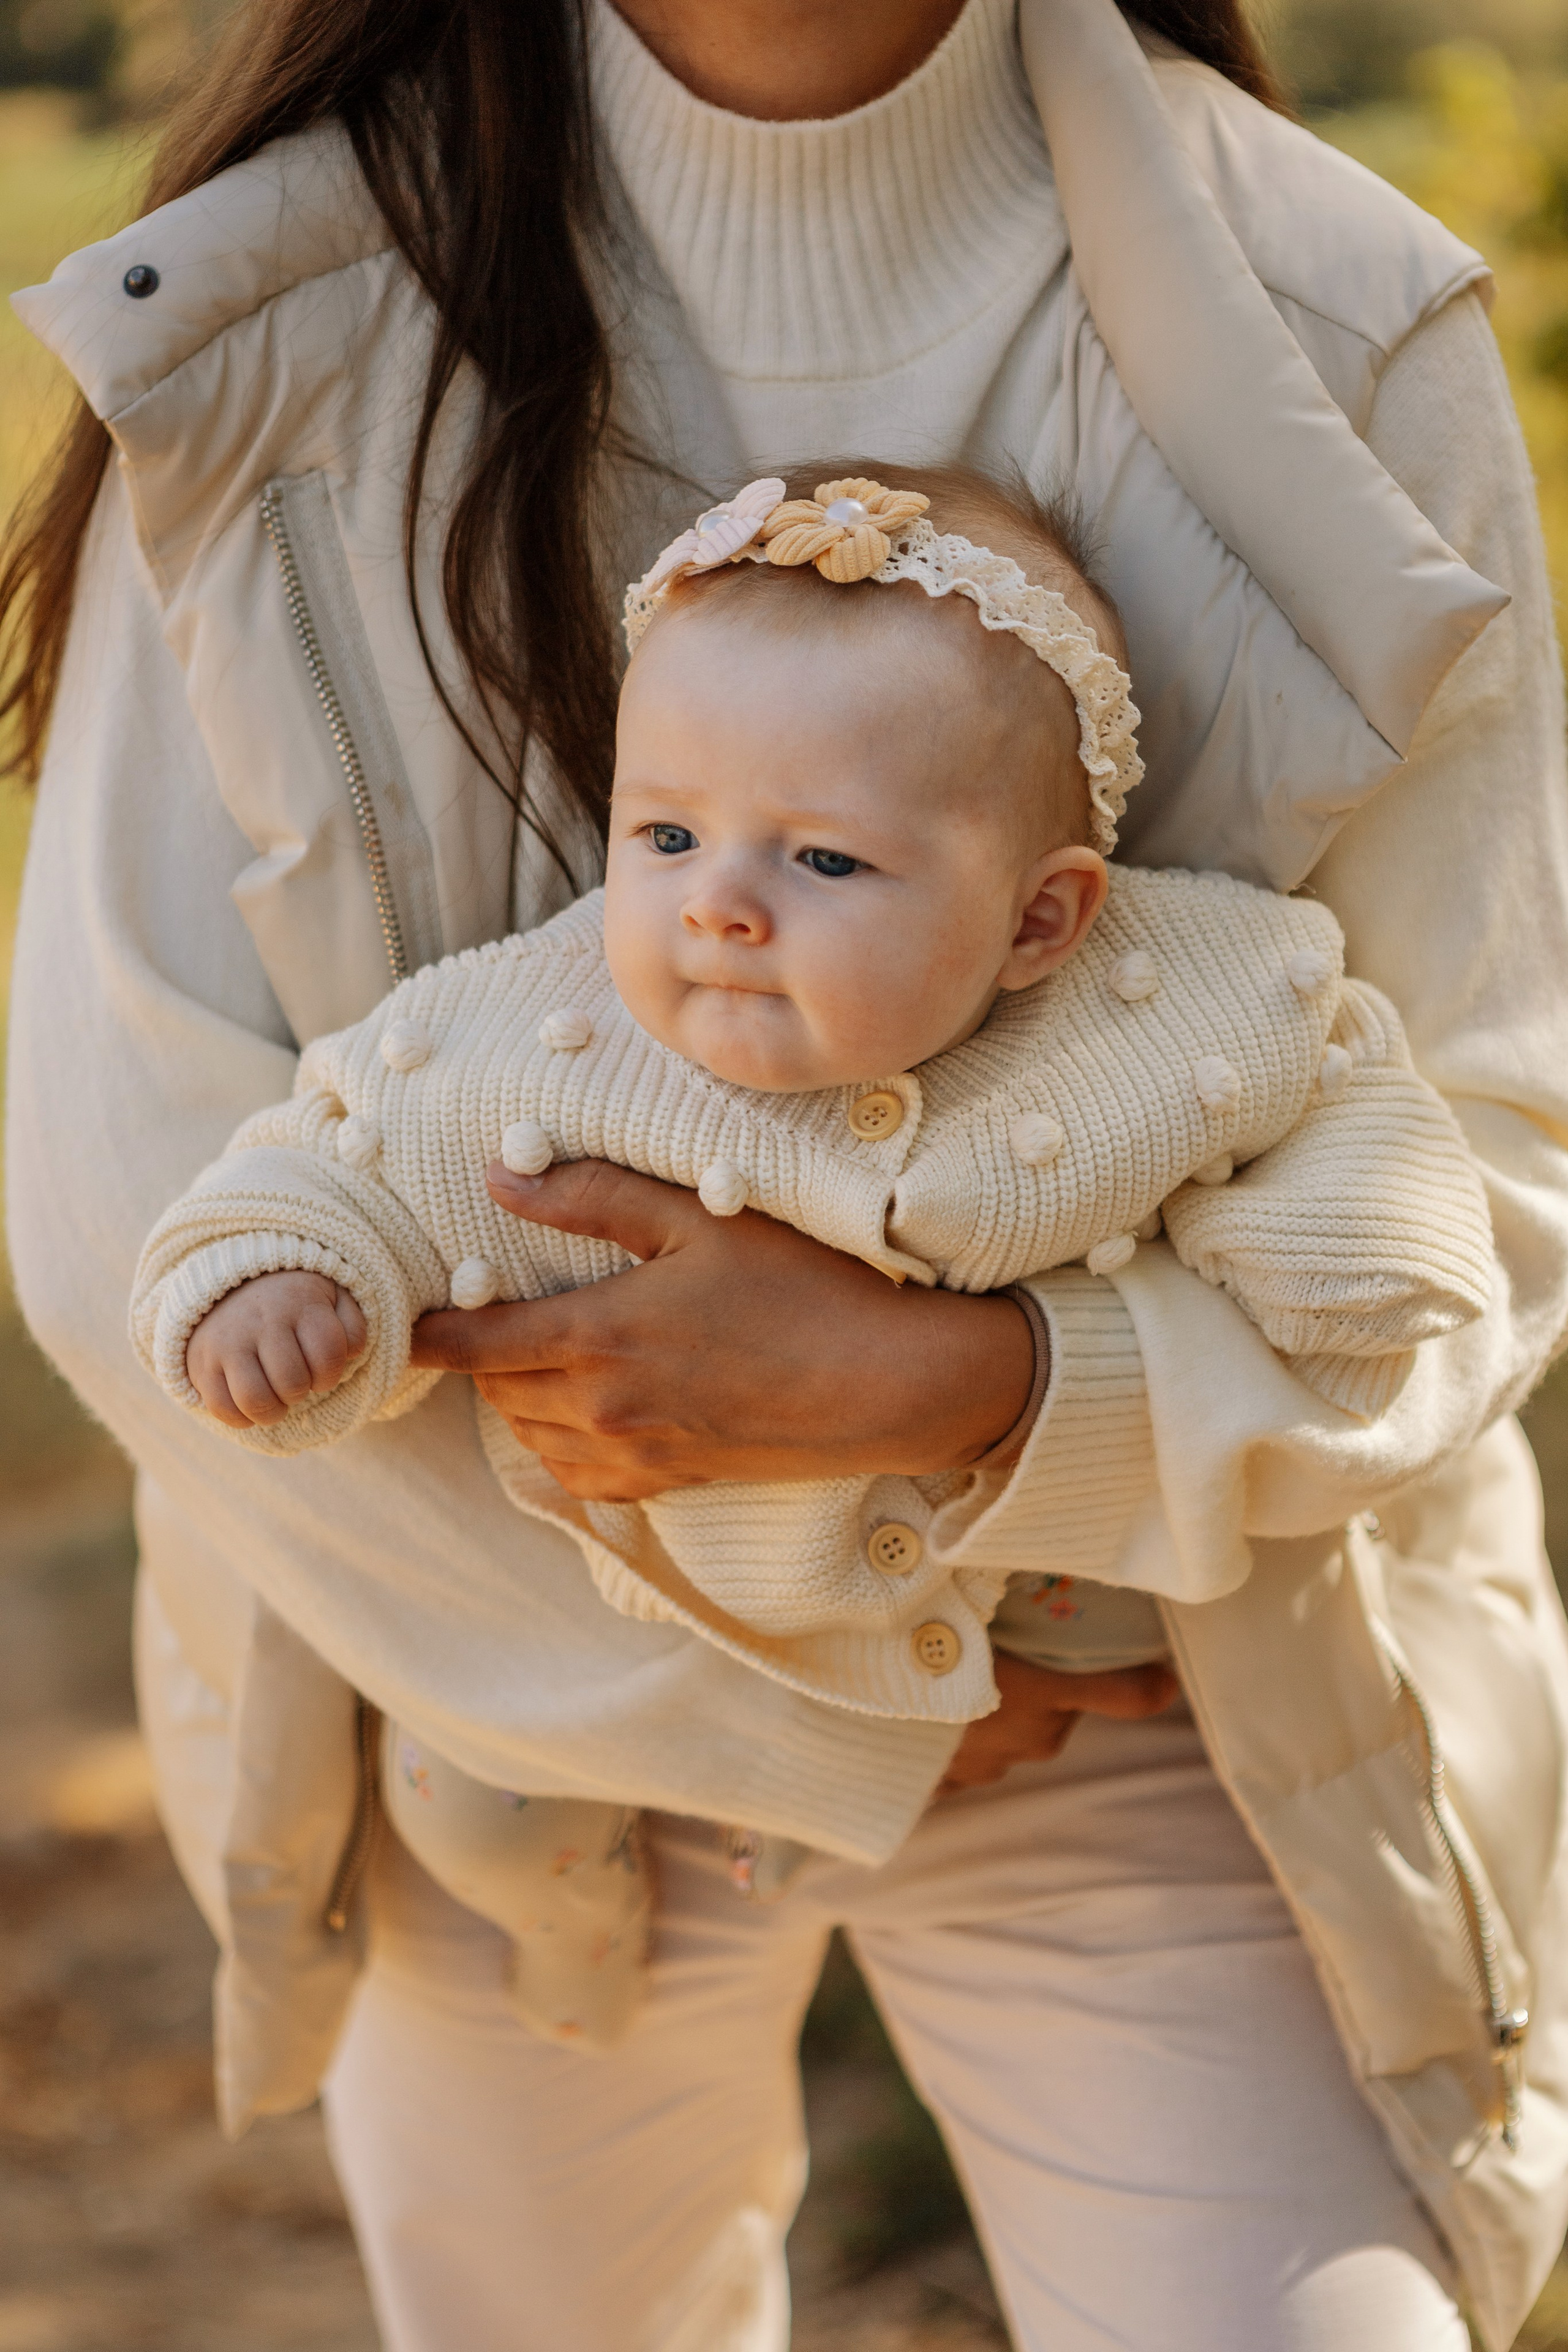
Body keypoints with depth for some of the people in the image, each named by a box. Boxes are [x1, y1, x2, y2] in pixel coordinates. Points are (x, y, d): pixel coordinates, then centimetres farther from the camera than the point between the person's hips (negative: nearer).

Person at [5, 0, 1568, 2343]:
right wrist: (798, 1727, -15)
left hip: (1148, 1686, -1)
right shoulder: (284, 338, -14)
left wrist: (939, 1387, -29)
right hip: (518, 1691, 2)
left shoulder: (1328, 333, -16)